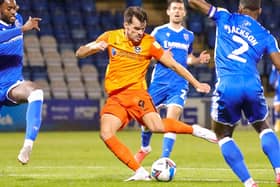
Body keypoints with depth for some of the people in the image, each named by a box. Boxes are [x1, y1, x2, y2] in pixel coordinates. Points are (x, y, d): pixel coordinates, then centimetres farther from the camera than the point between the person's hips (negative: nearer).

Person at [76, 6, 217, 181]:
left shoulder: (149, 42, -3)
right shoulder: (111, 37, 4)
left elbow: (173, 64, 2)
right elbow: (80, 53, 7)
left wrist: (196, 84, -1)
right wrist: (94, 47, -16)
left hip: (136, 92, -3)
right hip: (115, 97, 3)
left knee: (157, 126, -29)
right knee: (106, 133, -22)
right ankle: (140, 172, -17)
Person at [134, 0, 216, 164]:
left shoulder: (189, 35, 12)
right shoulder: (158, 32, 2)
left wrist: (199, 59, 4)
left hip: (179, 84, 1)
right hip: (159, 82, 0)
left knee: (172, 118, -16)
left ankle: (164, 160, -17)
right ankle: (145, 148, 36)